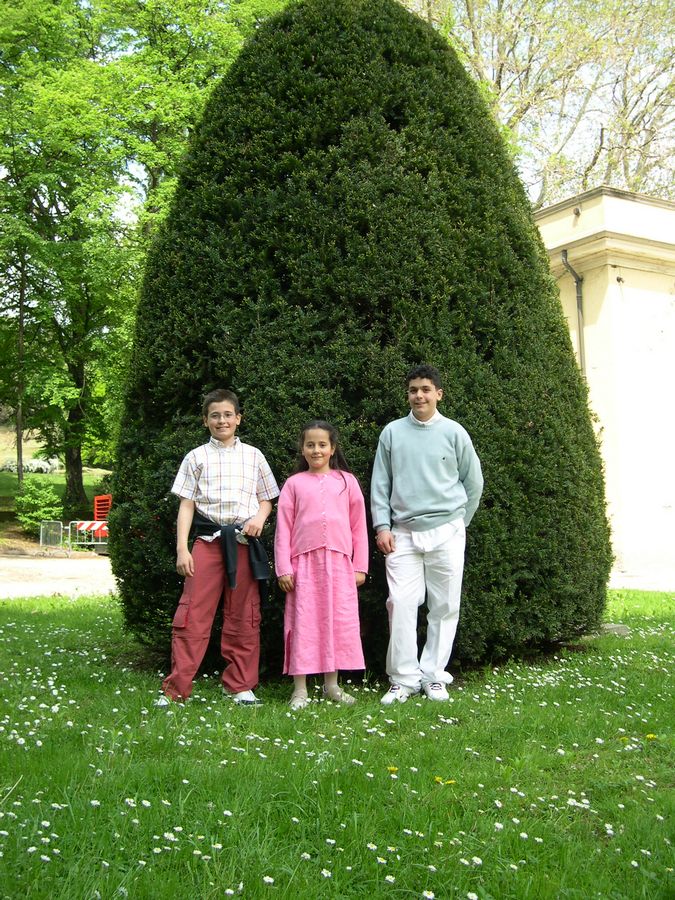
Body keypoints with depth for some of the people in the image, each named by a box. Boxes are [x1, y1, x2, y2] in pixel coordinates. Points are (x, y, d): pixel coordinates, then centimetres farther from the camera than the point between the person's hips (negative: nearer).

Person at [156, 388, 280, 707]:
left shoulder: (253, 456, 12)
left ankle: (240, 685, 17)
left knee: (243, 618, 6)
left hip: (244, 543, 2)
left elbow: (266, 499, 16)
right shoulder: (197, 457, 8)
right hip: (207, 540, -1)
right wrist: (182, 549, -4)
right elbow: (186, 505, 4)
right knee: (193, 615, -7)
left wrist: (259, 518, -7)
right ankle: (175, 688, 0)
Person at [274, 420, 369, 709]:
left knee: (339, 622, 4)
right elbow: (283, 528, 3)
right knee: (303, 623, 0)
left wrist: (360, 566, 5)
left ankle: (332, 685, 17)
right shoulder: (294, 483, 6)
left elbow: (358, 525, 8)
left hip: (339, 562, 1)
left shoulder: (346, 481, 8)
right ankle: (300, 689, 6)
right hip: (304, 563, -1)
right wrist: (283, 568, -3)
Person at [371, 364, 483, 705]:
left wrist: (457, 522, 12)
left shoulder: (453, 432, 3)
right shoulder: (392, 432, 6)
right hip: (403, 533, 0)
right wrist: (382, 526, 1)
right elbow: (380, 484, 8)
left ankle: (434, 676, 14)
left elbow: (473, 482, 11)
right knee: (401, 605, -6)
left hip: (445, 532, 0)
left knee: (444, 607, 3)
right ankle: (404, 679, 3)